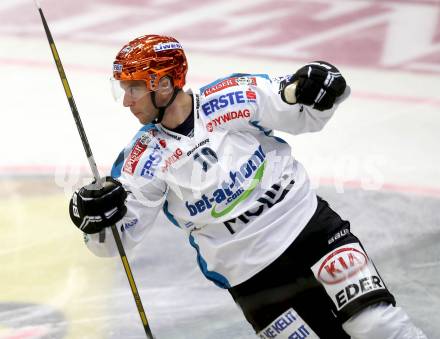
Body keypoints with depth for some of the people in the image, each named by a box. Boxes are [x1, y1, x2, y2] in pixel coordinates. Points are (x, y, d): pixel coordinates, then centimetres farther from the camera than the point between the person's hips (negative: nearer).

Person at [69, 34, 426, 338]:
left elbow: (304, 116, 0)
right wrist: (96, 215, -26)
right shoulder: (145, 158, -4)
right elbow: (117, 237, -4)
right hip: (252, 276, 1)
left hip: (311, 225, -1)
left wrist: (314, 88, -22)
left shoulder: (233, 96, -7)